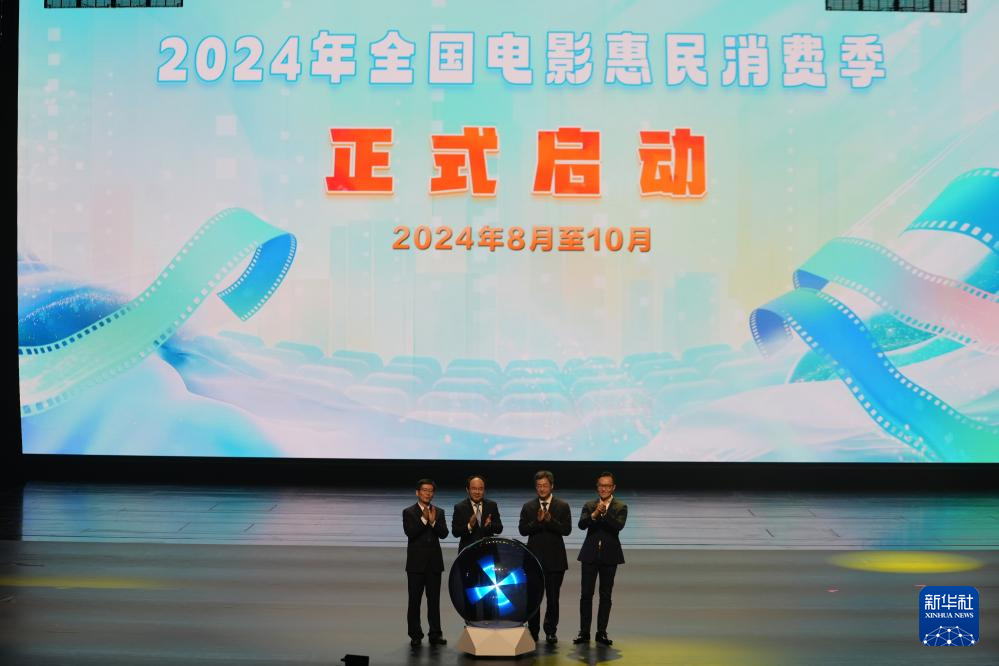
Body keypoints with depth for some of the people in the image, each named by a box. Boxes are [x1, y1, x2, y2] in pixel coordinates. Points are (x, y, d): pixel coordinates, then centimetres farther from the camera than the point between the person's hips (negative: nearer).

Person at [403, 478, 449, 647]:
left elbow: (444, 533, -4)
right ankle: (415, 635, 6)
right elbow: (410, 532, -16)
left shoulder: (439, 512, 8)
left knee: (434, 599, 5)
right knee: (414, 600, 1)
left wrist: (433, 521, -20)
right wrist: (424, 519, -23)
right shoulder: (409, 512, -2)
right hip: (416, 562, -3)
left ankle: (435, 634, 10)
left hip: (434, 562, 3)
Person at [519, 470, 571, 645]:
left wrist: (550, 520, -22)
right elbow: (523, 530, -5)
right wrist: (537, 521, -21)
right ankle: (533, 632, 13)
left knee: (553, 598, 3)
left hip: (555, 559, -1)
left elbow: (566, 530, -8)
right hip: (534, 558, 1)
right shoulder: (528, 507, 6)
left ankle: (551, 632, 11)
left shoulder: (563, 506, 2)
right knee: (533, 597, 5)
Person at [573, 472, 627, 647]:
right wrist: (594, 514, -28)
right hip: (590, 554, 1)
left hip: (609, 555, -1)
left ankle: (601, 632, 10)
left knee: (606, 595, 4)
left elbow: (619, 526, -17)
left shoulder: (620, 507, 1)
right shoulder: (589, 506, 6)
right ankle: (584, 632, 6)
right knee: (586, 594, 0)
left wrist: (605, 513, -31)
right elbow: (581, 524, -11)